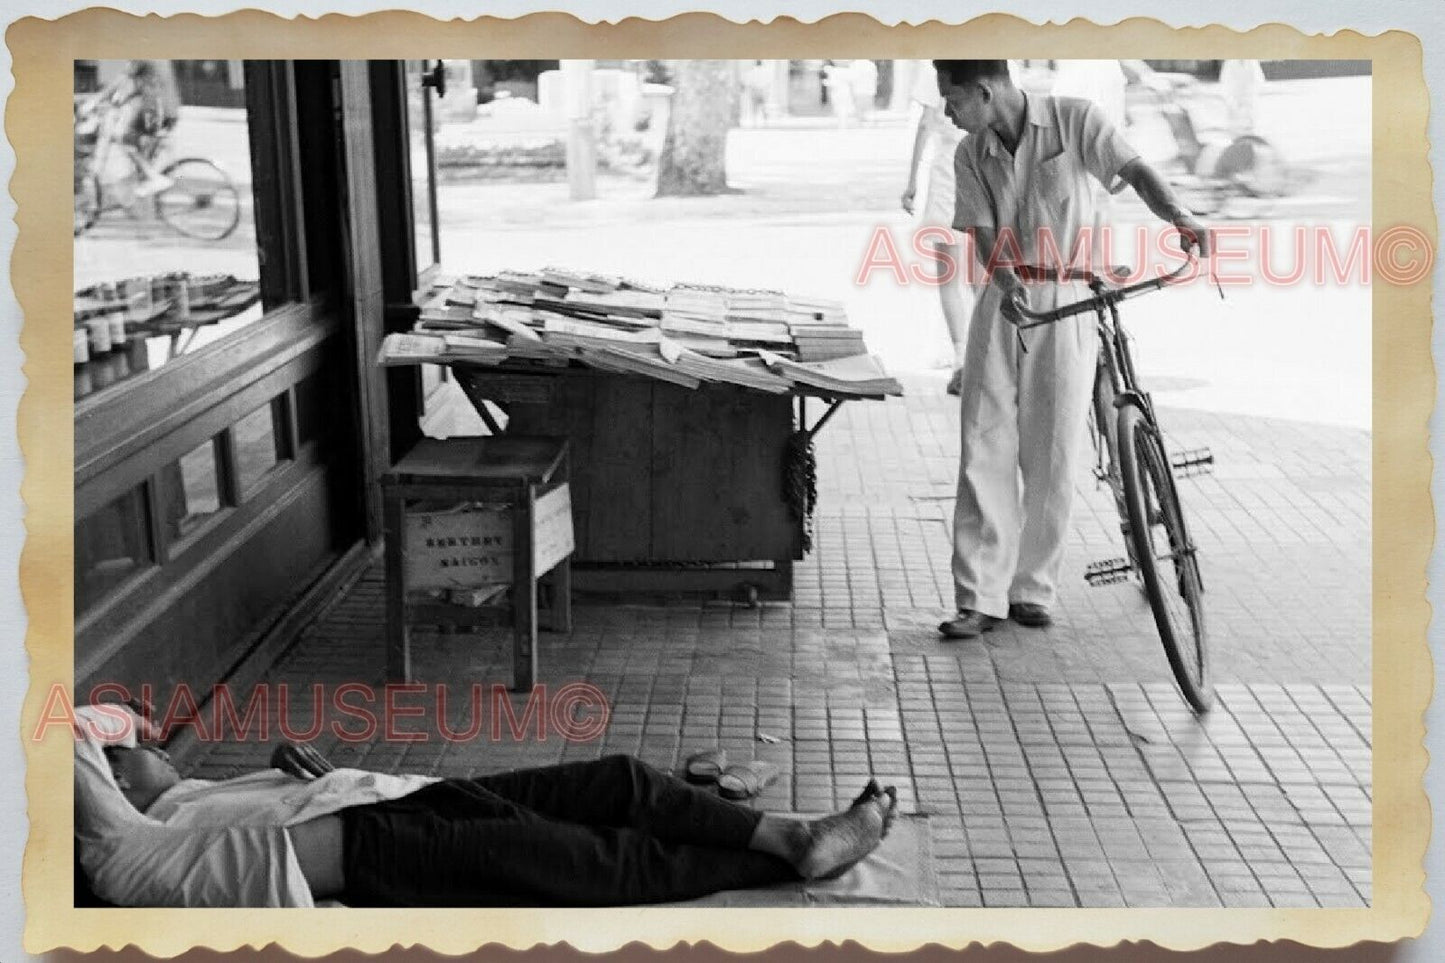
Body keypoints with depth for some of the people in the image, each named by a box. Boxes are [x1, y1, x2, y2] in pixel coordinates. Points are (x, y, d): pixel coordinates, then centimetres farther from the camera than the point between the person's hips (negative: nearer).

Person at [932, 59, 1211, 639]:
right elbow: (985, 236, -2)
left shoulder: (1074, 120, -4)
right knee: (985, 450, -4)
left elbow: (1135, 172, -14)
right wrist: (1007, 282, -24)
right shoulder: (971, 156, 5)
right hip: (1004, 305, 3)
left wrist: (1180, 218, -34)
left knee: (1052, 456, 1)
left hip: (1068, 307, -2)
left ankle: (1033, 589, 14)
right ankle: (981, 597, 0)